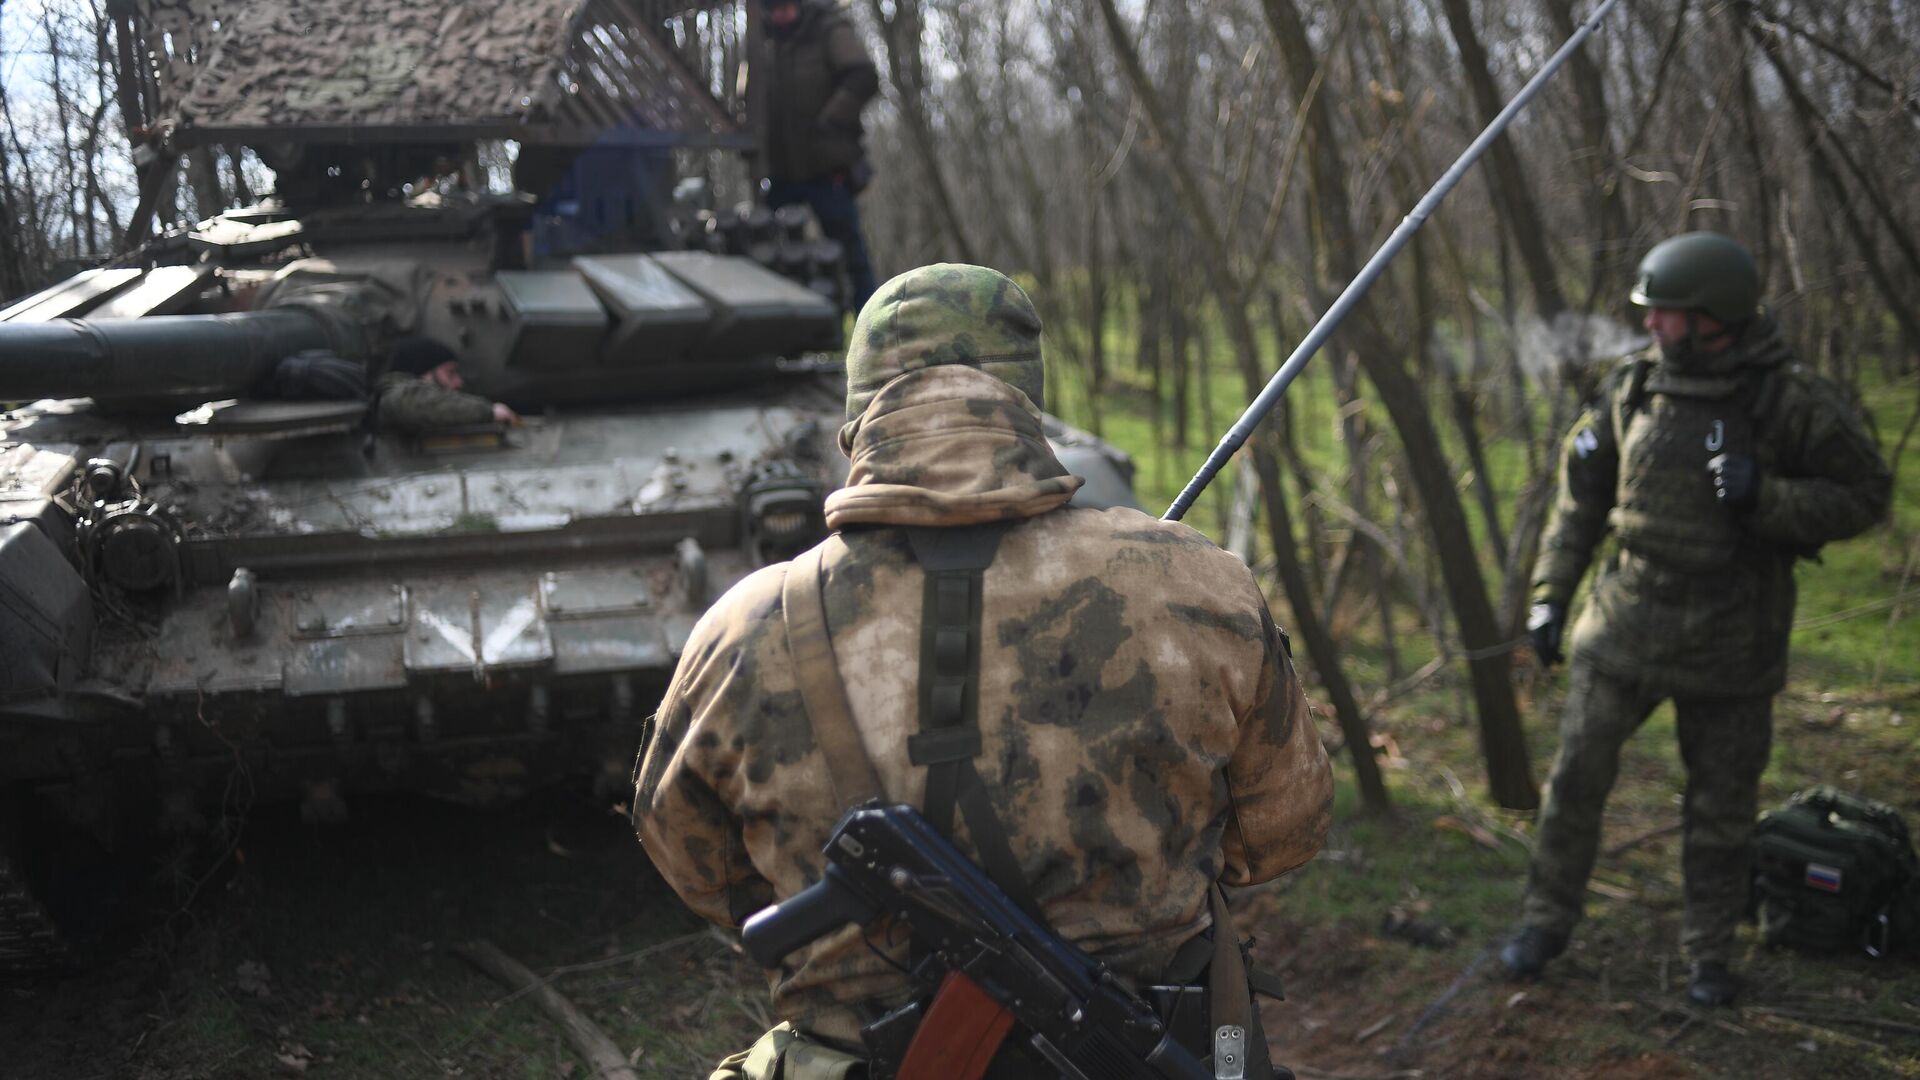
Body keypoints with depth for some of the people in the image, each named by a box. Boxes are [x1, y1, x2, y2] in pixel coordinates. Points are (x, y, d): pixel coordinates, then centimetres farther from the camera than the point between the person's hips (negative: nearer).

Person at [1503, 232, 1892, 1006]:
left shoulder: (1792, 402, -12)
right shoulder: (1632, 390, -2)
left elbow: (1866, 494, -8)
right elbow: (1580, 494, 8)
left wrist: (1766, 498, -24)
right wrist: (1550, 592, 5)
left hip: (1730, 645, -2)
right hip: (1627, 625, 2)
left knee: (1721, 806, 10)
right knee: (1576, 780, 4)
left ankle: (1709, 955, 26)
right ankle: (1546, 921, 21)